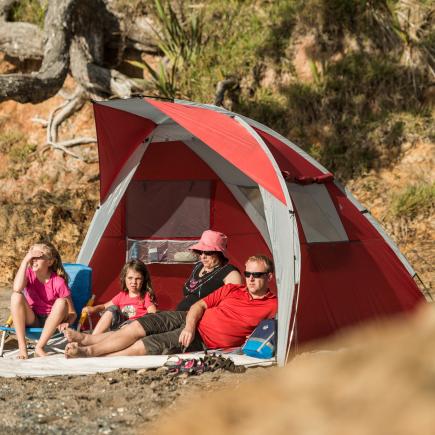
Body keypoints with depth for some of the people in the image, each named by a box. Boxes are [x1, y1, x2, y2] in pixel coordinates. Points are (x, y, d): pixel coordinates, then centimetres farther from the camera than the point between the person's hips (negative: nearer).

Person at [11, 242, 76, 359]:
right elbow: (16, 289, -30)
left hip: (51, 323, -1)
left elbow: (72, 313, -9)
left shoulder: (59, 282, -13)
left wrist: (66, 323, -33)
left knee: (61, 302, -31)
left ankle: (39, 347, -24)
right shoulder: (29, 273, -7)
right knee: (16, 296, -25)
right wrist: (25, 260, -28)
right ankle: (22, 347, -27)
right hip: (31, 321, 1)